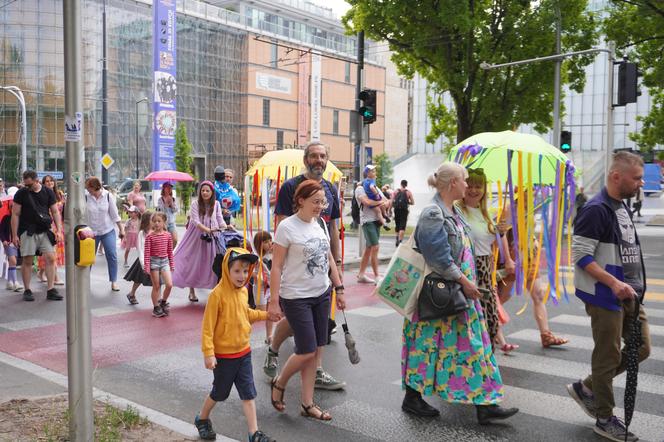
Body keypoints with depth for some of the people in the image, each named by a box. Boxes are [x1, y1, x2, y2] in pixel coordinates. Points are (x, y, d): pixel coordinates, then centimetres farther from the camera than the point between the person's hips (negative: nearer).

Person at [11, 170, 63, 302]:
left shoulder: (48, 192, 5)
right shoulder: (21, 193, -1)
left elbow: (55, 212, 8)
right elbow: (15, 215, 0)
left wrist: (59, 230, -1)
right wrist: (14, 235, -4)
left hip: (45, 231, 2)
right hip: (28, 232, -2)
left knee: (51, 258, -5)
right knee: (27, 261, 2)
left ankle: (50, 290, -1)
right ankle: (27, 290, 13)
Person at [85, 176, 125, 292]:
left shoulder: (108, 196, -8)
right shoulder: (86, 196, -11)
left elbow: (114, 214, 0)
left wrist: (121, 229, 2)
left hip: (108, 231, 0)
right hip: (91, 231, 0)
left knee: (112, 256, -2)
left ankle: (113, 282, 8)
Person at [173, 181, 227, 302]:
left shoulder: (216, 204, 1)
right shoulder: (195, 203, -8)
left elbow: (220, 219, 0)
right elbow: (196, 221, -16)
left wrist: (226, 228, -20)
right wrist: (208, 230, -29)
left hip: (211, 237, 2)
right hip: (196, 237, -1)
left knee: (211, 263, -1)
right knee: (193, 262, 5)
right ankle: (192, 291, 18)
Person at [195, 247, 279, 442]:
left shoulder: (243, 291, 1)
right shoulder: (217, 294, -21)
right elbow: (208, 327, -20)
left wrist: (265, 315, 11)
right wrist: (208, 354, -23)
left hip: (243, 352, 6)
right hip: (224, 355, -6)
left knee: (248, 393, 6)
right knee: (220, 392, 13)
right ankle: (202, 420, 38)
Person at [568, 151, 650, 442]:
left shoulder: (622, 207, 12)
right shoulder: (596, 210, -17)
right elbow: (581, 256, -22)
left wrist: (633, 286, 17)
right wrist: (614, 283, -27)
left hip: (629, 294, 9)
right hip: (605, 296, -9)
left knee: (641, 348, 14)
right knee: (608, 356, 1)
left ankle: (586, 388, 26)